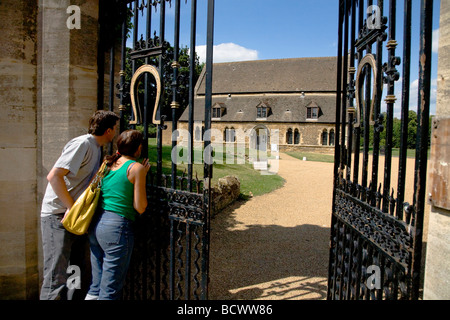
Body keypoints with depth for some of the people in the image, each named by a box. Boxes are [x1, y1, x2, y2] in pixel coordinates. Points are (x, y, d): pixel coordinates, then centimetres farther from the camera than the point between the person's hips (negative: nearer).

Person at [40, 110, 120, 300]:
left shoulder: (96, 148, 14)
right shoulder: (82, 144, -15)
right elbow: (54, 176, -24)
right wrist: (71, 208, -21)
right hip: (58, 216, -9)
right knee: (56, 278, -4)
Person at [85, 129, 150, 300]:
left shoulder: (107, 163, 10)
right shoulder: (136, 167, -8)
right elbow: (140, 207, -7)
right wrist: (143, 175, 1)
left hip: (96, 224, 7)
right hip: (117, 227, -7)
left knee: (96, 285, 20)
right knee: (110, 291, 5)